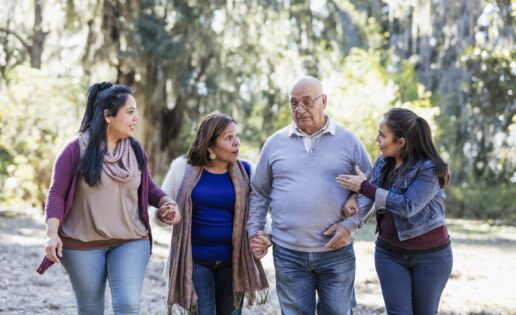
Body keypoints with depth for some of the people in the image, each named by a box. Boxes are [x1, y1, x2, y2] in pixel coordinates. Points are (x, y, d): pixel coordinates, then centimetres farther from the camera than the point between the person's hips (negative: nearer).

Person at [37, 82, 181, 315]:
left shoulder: (136, 150, 4)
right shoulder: (76, 150, -8)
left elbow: (148, 188, 16)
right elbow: (57, 194, -8)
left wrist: (166, 203, -4)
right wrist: (52, 233, -20)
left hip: (131, 242, 2)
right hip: (83, 244, -2)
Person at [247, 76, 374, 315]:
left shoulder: (348, 141, 1)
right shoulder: (275, 143, 6)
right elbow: (259, 193, 14)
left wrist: (351, 224, -8)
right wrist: (254, 230, 3)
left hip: (337, 252, -1)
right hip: (288, 253, 1)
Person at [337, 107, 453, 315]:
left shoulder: (429, 168, -18)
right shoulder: (383, 163, 0)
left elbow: (408, 206, -27)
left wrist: (364, 187, -23)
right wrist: (354, 197, -6)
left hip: (430, 256, -4)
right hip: (389, 253, 5)